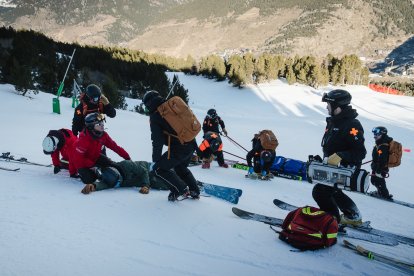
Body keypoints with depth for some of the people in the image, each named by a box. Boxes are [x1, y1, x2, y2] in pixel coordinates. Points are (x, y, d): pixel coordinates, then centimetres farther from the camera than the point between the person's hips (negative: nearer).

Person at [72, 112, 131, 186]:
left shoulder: (103, 135, -15)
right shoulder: (84, 139, -34)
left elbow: (114, 146, -10)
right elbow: (78, 157, -28)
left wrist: (127, 157, -13)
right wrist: (91, 166, -30)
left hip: (95, 157, 6)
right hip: (82, 161, -6)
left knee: (112, 166, -9)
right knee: (89, 179, -22)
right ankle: (82, 172, 11)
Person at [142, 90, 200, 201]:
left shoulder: (154, 117, -6)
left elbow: (157, 141, -9)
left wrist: (155, 160, -1)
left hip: (178, 148, -7)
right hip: (191, 144, 8)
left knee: (159, 169, 8)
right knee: (181, 168, 31)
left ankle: (180, 189, 3)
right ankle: (194, 191, 28)